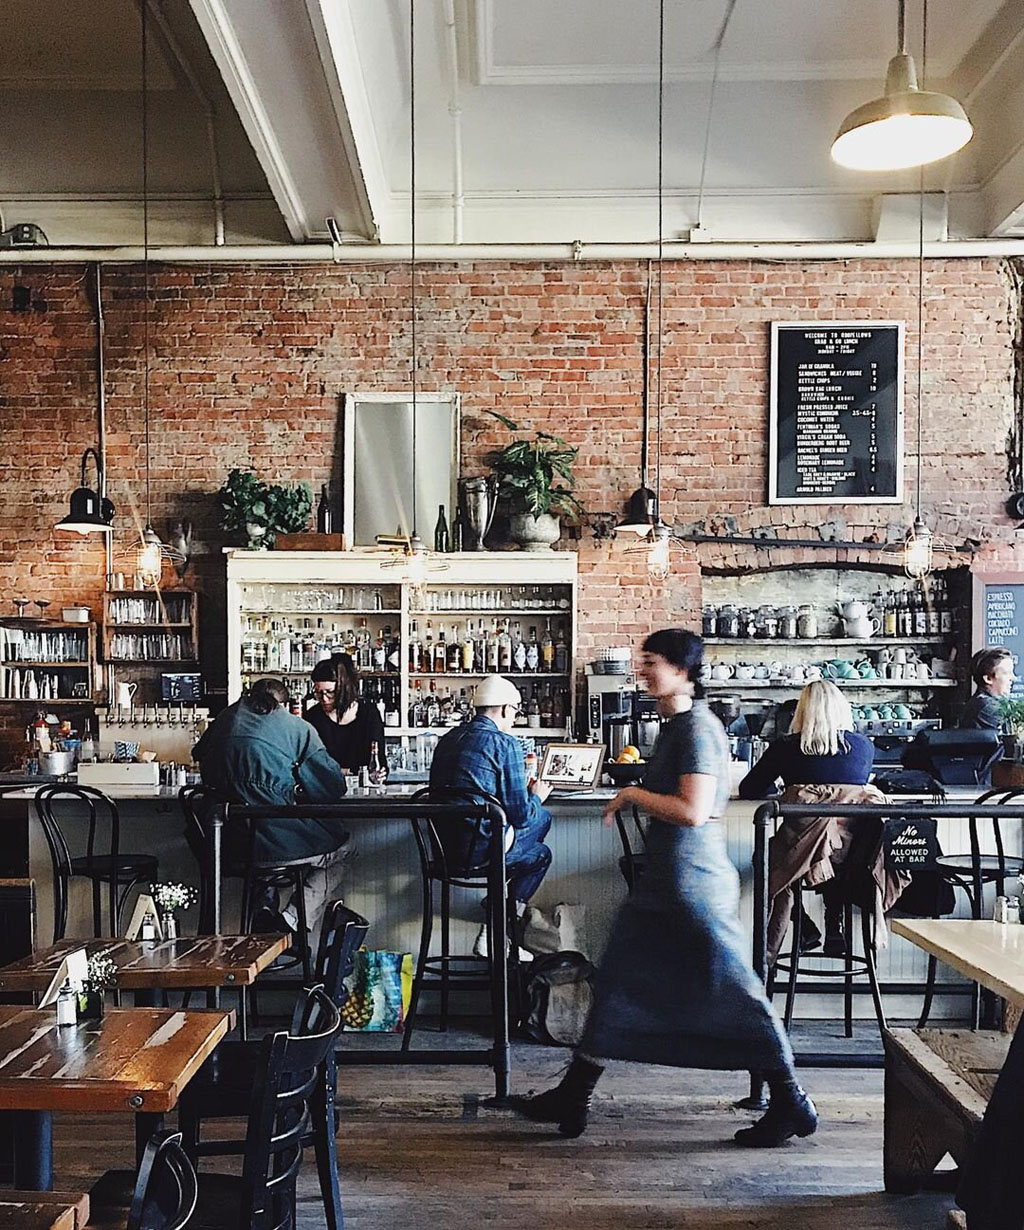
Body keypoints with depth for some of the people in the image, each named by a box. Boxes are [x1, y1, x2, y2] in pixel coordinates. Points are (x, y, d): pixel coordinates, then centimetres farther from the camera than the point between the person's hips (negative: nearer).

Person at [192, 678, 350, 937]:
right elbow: (334, 787, 0)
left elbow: (199, 755, 29)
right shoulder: (297, 727, 0)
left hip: (231, 839, 5)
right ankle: (292, 920, 3)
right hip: (275, 840, -5)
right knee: (340, 844, 21)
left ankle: (265, 908, 19)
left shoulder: (226, 717, 12)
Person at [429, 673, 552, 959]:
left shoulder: (447, 739, 10)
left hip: (445, 844, 7)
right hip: (479, 848, -7)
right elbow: (520, 815, -13)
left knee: (542, 817, 23)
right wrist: (535, 797, 10)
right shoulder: (505, 744, -13)